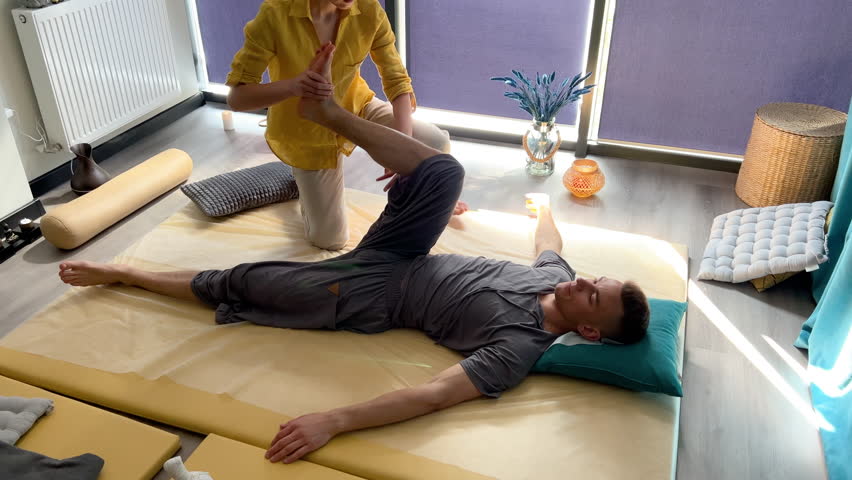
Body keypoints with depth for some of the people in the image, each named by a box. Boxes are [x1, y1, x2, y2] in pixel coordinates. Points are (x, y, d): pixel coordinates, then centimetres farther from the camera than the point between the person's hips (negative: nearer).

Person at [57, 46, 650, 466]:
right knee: (444, 169, -18)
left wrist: (333, 421, -40)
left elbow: (433, 395, -34)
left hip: (377, 297, -6)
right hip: (400, 258, 6)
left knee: (235, 283, -6)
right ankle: (328, 111, -2)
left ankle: (124, 273, 19)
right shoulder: (556, 274, -5)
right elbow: (550, 237, 21)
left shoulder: (520, 347, -26)